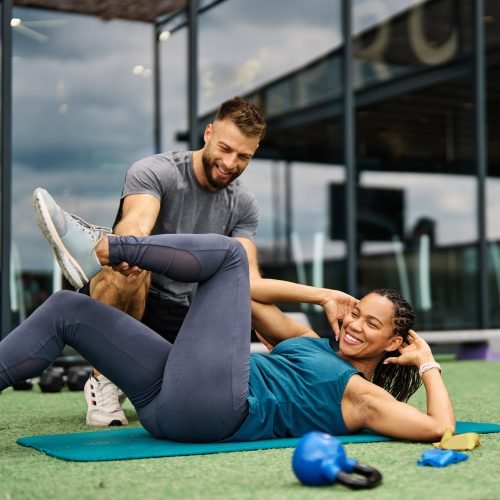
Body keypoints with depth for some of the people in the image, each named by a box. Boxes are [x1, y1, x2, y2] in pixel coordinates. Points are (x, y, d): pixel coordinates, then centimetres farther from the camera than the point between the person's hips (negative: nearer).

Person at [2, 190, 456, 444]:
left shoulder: (364, 396, 8)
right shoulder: (312, 344, 29)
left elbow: (441, 427, -7)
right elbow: (251, 293, 29)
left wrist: (427, 362, 7)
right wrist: (324, 296, 25)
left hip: (213, 405, -8)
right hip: (173, 400, 8)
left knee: (228, 252, -6)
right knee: (67, 309, 2)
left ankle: (100, 249, -13)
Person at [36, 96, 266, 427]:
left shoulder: (244, 205, 1)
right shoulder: (155, 173, -15)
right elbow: (136, 222, -35)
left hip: (186, 316, 5)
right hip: (134, 304, -5)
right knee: (128, 271, -39)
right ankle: (104, 381, -16)